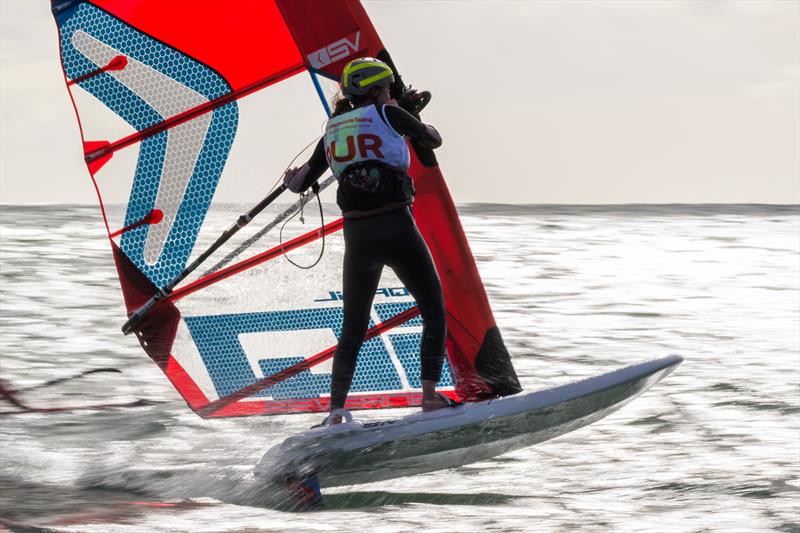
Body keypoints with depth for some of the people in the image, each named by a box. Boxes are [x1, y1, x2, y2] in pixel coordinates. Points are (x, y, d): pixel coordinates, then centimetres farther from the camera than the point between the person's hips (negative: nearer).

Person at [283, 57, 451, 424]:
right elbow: (434, 139, 15)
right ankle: (430, 395, -4)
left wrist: (292, 180, 47)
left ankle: (336, 413, 9)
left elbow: (301, 182, 22)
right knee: (434, 311, 10)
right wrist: (411, 113, 35)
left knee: (352, 330, 16)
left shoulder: (333, 129, 14)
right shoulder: (387, 115, 0)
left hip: (356, 237, 5)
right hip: (396, 229, -4)